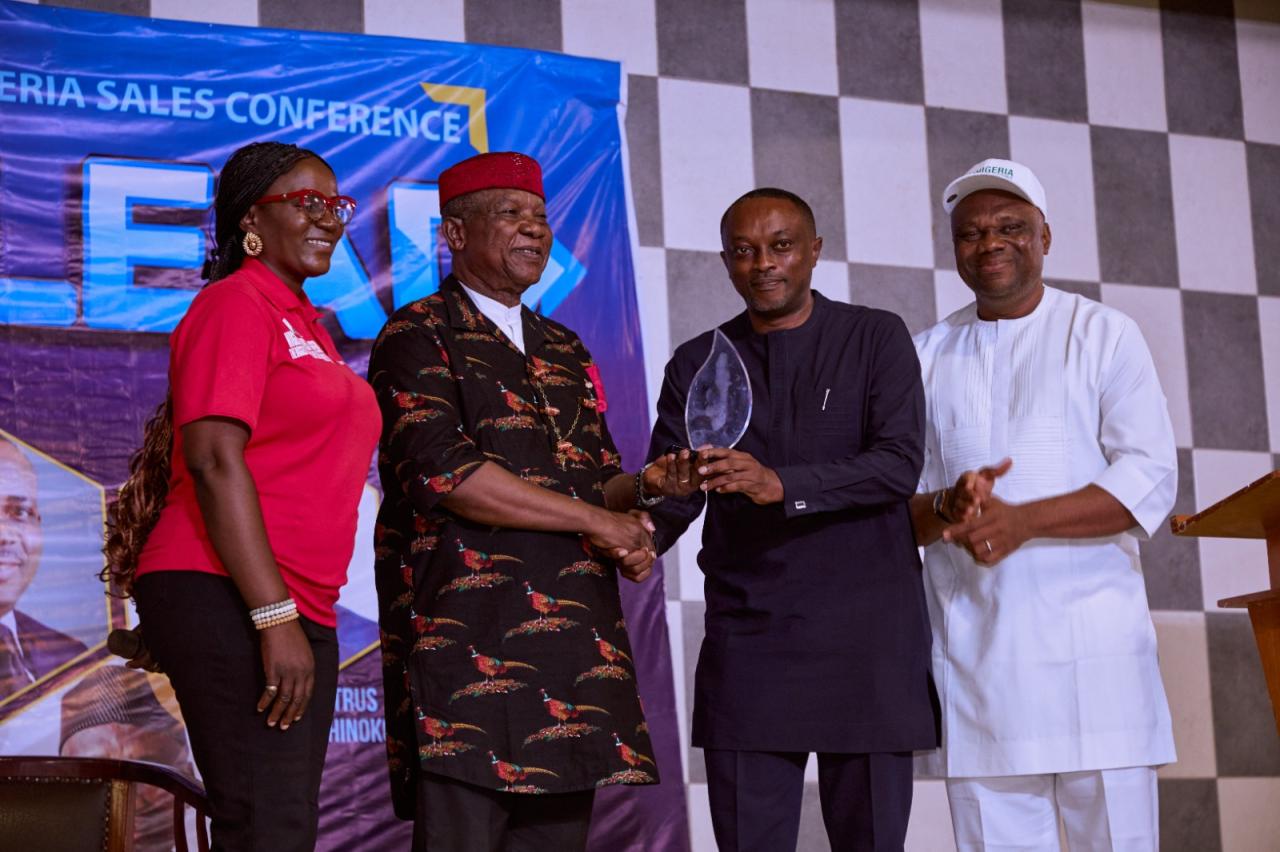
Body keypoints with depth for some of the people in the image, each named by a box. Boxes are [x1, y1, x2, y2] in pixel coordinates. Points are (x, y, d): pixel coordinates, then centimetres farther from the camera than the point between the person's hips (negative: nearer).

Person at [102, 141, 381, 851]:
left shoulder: (305, 324, 22)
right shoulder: (235, 305, -6)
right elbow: (216, 462, -16)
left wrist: (299, 618, 16)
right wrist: (275, 618, -21)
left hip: (296, 609, 10)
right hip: (227, 600, -10)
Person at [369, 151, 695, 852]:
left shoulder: (565, 353, 23)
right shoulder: (418, 338, 0)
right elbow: (444, 473, -14)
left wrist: (645, 487, -1)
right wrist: (595, 520, -10)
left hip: (573, 636, 7)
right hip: (464, 630, -7)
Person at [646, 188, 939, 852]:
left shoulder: (876, 339, 4)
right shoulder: (697, 365, 12)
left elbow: (900, 465, -10)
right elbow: (669, 493, 5)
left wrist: (780, 485, -25)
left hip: (864, 642, -2)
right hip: (746, 641, 2)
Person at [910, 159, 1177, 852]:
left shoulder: (1104, 335, 6)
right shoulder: (926, 355, 15)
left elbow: (1149, 481, -4)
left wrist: (1022, 520, -17)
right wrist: (945, 508, -13)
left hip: (1092, 648, -2)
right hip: (970, 656, 2)